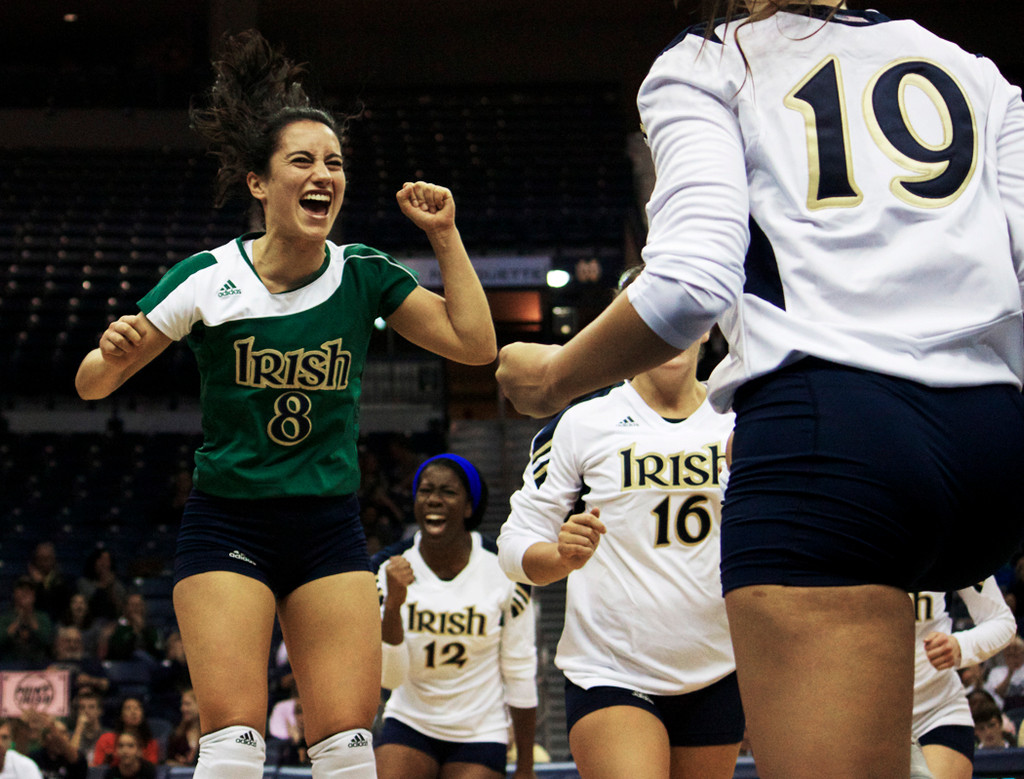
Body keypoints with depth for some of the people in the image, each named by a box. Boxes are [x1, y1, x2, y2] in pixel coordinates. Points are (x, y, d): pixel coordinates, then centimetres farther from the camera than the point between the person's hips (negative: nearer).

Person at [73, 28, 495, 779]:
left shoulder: (365, 276, 0)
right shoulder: (207, 279, -8)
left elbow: (475, 342, -1)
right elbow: (92, 385, -2)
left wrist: (446, 236, -6)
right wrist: (113, 353, -25)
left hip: (330, 530, 3)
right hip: (227, 526, -2)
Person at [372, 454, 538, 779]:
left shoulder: (504, 569, -10)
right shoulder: (387, 568, -8)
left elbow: (520, 672, -2)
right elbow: (390, 677, -13)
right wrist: (393, 604, -29)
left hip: (480, 735, -1)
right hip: (409, 725, 1)